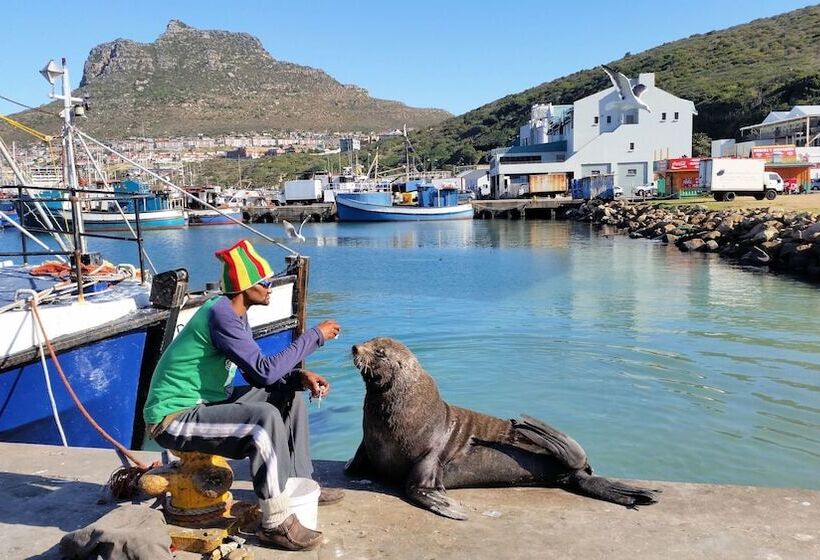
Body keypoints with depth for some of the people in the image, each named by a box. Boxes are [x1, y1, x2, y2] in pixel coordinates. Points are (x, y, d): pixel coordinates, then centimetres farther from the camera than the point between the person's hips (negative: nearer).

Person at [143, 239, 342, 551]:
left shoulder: (237, 313, 6)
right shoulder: (221, 314, -24)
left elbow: (256, 373, 11)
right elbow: (264, 370, -29)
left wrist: (300, 376, -6)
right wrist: (314, 336, -21)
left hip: (204, 405, 10)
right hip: (173, 420, -10)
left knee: (289, 393, 11)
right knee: (265, 418, -31)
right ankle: (276, 523, -21)